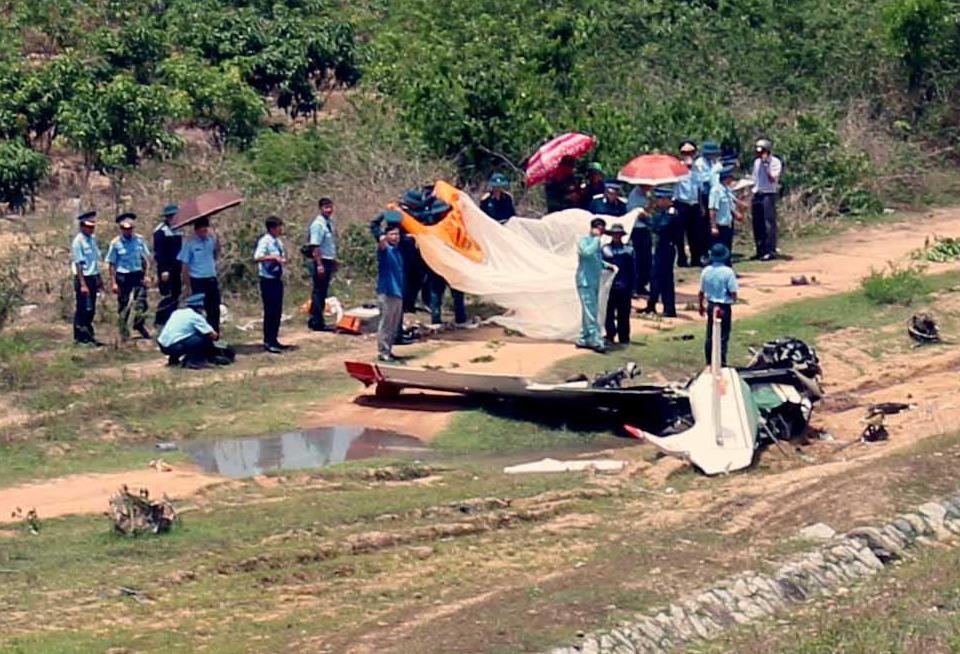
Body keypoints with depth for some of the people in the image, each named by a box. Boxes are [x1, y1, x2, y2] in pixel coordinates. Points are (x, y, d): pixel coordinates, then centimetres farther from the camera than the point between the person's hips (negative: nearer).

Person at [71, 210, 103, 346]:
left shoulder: (93, 239, 9)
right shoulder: (78, 241, -14)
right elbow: (78, 264, -16)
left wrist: (99, 278, 17)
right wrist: (83, 284, -19)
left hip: (93, 278, 7)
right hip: (83, 278, -7)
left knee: (91, 310, 13)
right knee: (82, 309, 0)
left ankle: (88, 336, 22)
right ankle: (80, 337, 8)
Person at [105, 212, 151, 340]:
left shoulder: (139, 240, 3)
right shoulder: (115, 243, -5)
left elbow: (144, 259, 11)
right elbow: (112, 264, -2)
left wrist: (145, 275, 6)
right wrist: (113, 283, -6)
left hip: (138, 274, 2)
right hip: (123, 276, -2)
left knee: (141, 301, -6)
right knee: (123, 306, 5)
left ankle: (139, 324, 19)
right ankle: (124, 334, 15)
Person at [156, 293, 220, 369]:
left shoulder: (177, 312, 17)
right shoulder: (196, 316, -4)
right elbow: (213, 335, -3)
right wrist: (217, 336, 22)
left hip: (162, 346, 8)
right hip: (174, 347, -8)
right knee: (206, 338, -6)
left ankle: (173, 359, 24)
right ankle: (193, 361, -4)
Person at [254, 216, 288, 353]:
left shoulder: (278, 242, 11)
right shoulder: (264, 241, -14)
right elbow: (257, 258, -29)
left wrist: (282, 259, 7)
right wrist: (274, 257, -33)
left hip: (277, 279, 8)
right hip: (268, 280, -8)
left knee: (277, 311, 13)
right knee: (270, 311, -4)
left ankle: (274, 340, 23)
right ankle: (268, 342, 2)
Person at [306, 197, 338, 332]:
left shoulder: (330, 223, 10)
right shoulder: (318, 225, -15)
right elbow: (314, 246, -19)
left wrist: (334, 261, 19)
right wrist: (319, 265, -22)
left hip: (329, 261, 9)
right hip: (320, 261, -9)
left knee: (322, 293, 14)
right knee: (318, 292, -2)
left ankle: (315, 321, 22)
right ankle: (317, 323, 3)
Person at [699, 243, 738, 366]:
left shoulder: (706, 271, -3)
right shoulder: (728, 272, -16)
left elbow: (701, 292, 5)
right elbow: (733, 293, -17)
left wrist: (701, 306, 20)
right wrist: (733, 299, 6)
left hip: (710, 306, 5)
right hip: (724, 308, -5)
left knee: (710, 335, 15)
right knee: (723, 336, 2)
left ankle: (709, 362, 22)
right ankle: (721, 363, 1)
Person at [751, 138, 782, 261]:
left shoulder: (775, 162, -5)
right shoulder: (757, 162, 16)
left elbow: (773, 179, -16)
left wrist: (766, 165, -20)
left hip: (769, 195, -7)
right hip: (757, 195, 7)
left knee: (769, 223, -9)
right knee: (757, 224, 7)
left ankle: (770, 251, -9)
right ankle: (760, 251, 15)